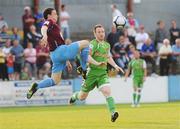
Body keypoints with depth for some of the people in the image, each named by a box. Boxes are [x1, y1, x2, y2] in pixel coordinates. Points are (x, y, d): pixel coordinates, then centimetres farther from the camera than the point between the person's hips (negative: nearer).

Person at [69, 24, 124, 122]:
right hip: (92, 72, -4)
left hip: (103, 73, 4)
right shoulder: (93, 44, -12)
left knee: (107, 92, -21)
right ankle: (74, 96, 47)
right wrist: (97, 63, -40)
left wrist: (115, 66, 16)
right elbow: (87, 56, -26)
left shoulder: (107, 45, 11)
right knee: (82, 97, 11)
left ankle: (113, 113, -32)